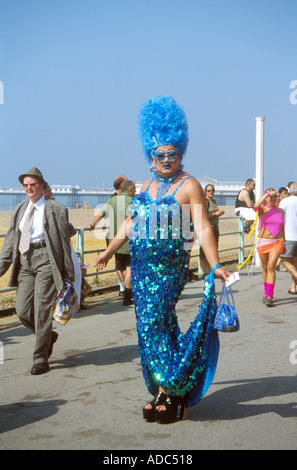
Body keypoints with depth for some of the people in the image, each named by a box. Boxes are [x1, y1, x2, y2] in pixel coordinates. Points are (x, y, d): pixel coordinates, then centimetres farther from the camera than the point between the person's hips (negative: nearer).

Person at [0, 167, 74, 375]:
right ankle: (48, 336, 29)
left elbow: (64, 242, 0)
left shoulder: (56, 209, 0)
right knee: (23, 311, 1)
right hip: (24, 261, 5)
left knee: (42, 311, -5)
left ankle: (41, 359, 6)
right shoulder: (20, 209, 16)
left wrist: (69, 274, -1)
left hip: (46, 260, -5)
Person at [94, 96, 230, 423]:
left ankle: (172, 390, 0)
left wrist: (214, 265, -24)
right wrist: (110, 251, 30)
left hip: (169, 266, -7)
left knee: (151, 322, -12)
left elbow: (203, 228, -14)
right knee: (149, 324, 8)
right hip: (141, 265, 7)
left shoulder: (189, 185, -6)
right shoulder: (147, 186, 14)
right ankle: (160, 391, 18)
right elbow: (130, 223, 24)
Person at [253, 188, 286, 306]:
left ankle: (269, 296, -17)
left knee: (271, 267, -13)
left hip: (277, 242, 1)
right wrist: (267, 194, -23)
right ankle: (266, 293, 28)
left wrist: (284, 243, 20)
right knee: (265, 268, 10)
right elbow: (256, 206, -29)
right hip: (263, 242, -1)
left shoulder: (280, 211, 8)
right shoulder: (263, 209, -3)